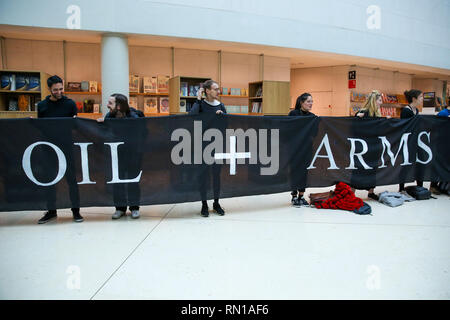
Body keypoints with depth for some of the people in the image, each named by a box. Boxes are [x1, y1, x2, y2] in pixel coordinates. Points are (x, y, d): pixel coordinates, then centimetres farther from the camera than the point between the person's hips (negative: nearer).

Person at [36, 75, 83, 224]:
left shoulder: (70, 103, 3)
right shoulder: (42, 105, 8)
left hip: (67, 146, -2)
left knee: (71, 178, 0)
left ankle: (75, 210, 10)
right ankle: (51, 211, 21)